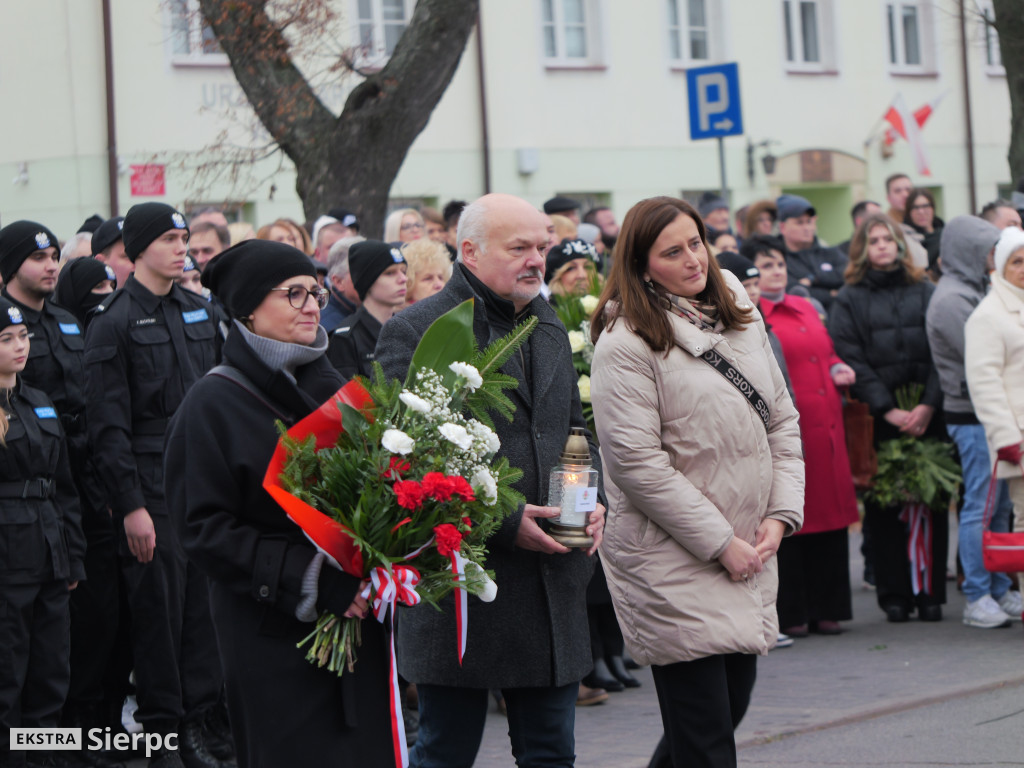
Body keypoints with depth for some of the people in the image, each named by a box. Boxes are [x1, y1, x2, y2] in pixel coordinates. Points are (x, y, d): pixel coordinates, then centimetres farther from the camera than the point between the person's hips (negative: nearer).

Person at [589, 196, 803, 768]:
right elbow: (635, 461, -16)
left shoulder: (740, 318, 11)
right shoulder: (626, 343, -11)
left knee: (733, 703, 12)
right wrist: (719, 542, -14)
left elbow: (783, 420, 15)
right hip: (672, 563, -7)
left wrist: (781, 513, 1)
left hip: (749, 553, 7)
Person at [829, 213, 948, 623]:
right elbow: (851, 360, -2)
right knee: (883, 507, -1)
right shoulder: (849, 300, 7)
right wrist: (888, 410, -11)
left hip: (926, 415, 1)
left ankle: (930, 592, 6)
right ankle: (895, 594, 5)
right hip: (877, 419, -1)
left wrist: (929, 405, -10)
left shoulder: (924, 292, 11)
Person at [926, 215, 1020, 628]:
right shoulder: (951, 299, -15)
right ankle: (977, 599, 1)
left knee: (1001, 505, 12)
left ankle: (999, 591, 19)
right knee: (981, 507, -5)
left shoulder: (972, 291, 15)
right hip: (973, 415, -9)